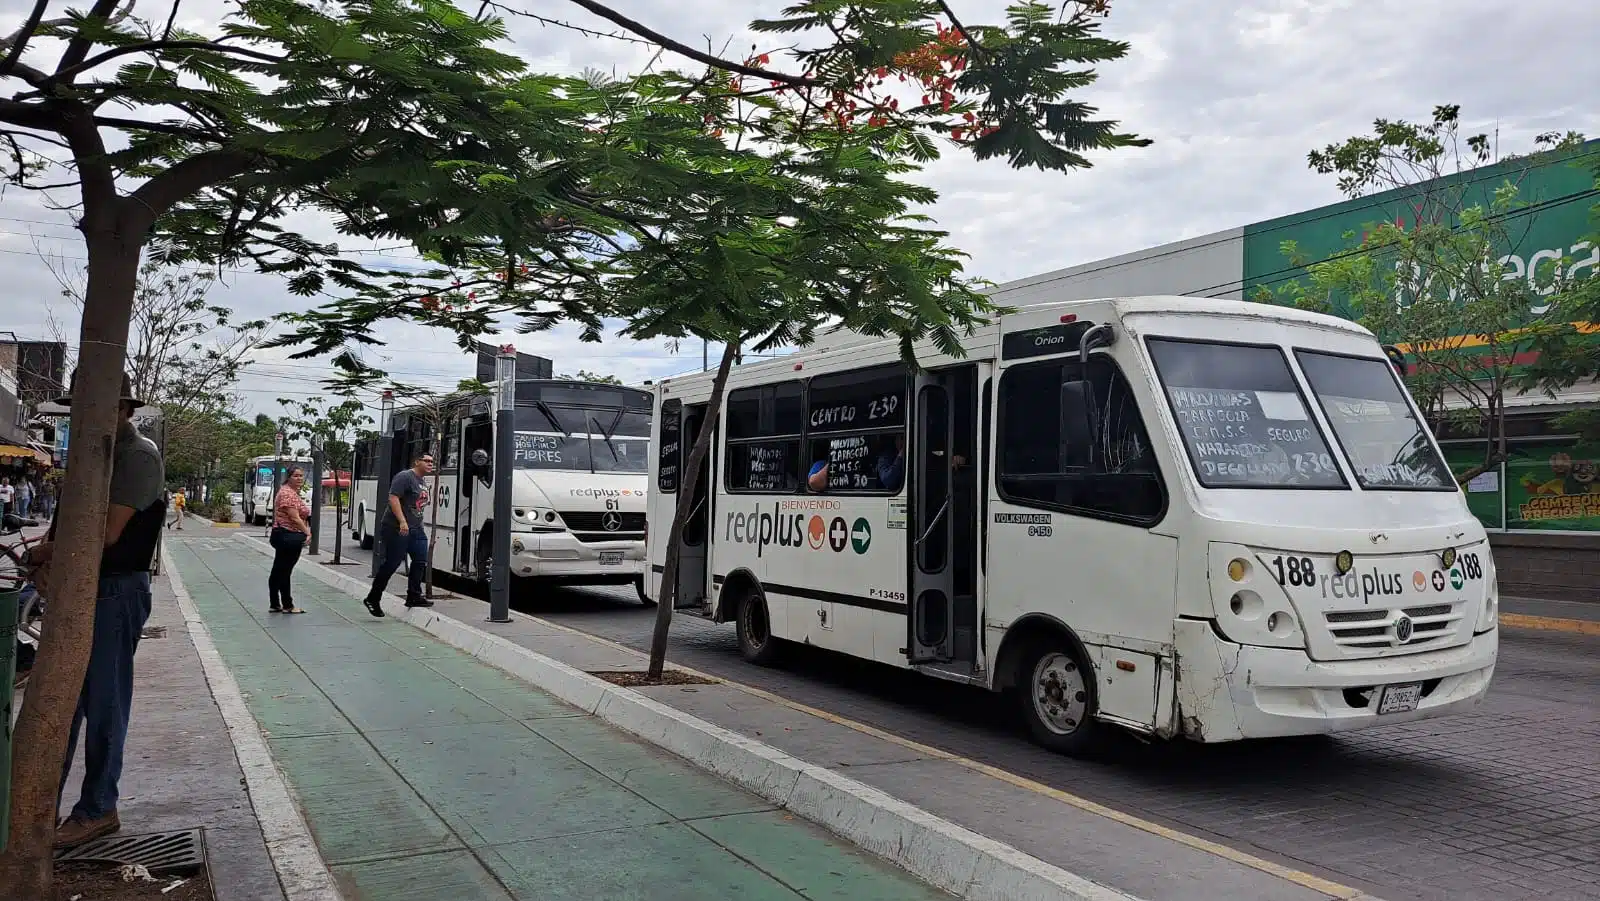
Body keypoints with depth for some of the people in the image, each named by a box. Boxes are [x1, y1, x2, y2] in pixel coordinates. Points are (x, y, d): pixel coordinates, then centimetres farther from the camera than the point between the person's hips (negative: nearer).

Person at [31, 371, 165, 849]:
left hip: (116, 590, -9)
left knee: (103, 703, 1)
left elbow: (107, 532, -20)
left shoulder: (138, 456, -15)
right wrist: (46, 561, -3)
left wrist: (48, 553, -7)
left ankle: (97, 811, 13)